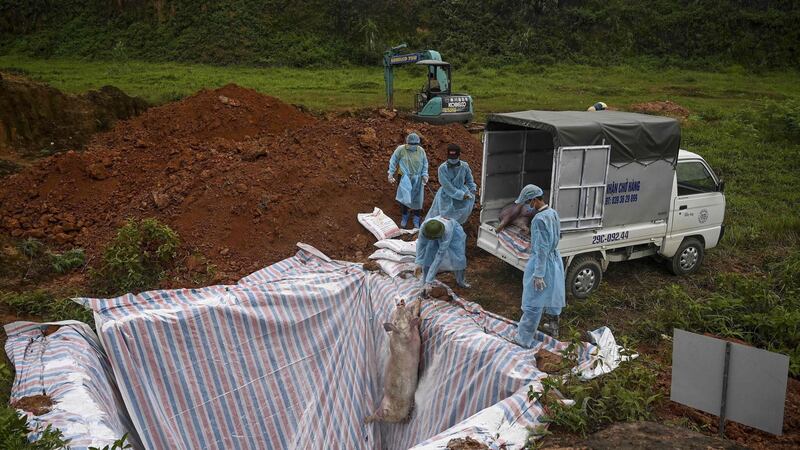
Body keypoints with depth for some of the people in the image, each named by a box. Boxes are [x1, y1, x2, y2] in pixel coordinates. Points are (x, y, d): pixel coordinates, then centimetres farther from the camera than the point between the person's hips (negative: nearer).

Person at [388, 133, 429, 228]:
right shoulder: (401, 149, -10)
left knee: (417, 200, 7)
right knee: (404, 199, -3)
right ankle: (404, 218, 21)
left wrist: (425, 175, 0)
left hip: (418, 179, 2)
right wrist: (391, 174, -1)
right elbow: (393, 161, -1)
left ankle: (416, 220, 24)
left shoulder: (421, 150, -3)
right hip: (405, 178, -2)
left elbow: (425, 164, 8)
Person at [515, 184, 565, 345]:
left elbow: (542, 248, -25)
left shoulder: (539, 219, -25)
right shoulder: (553, 213, 2)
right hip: (555, 259, 9)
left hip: (542, 262, -9)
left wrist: (539, 274, -23)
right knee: (552, 296, 24)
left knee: (533, 303, -2)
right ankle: (553, 328, 42)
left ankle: (524, 339, 5)